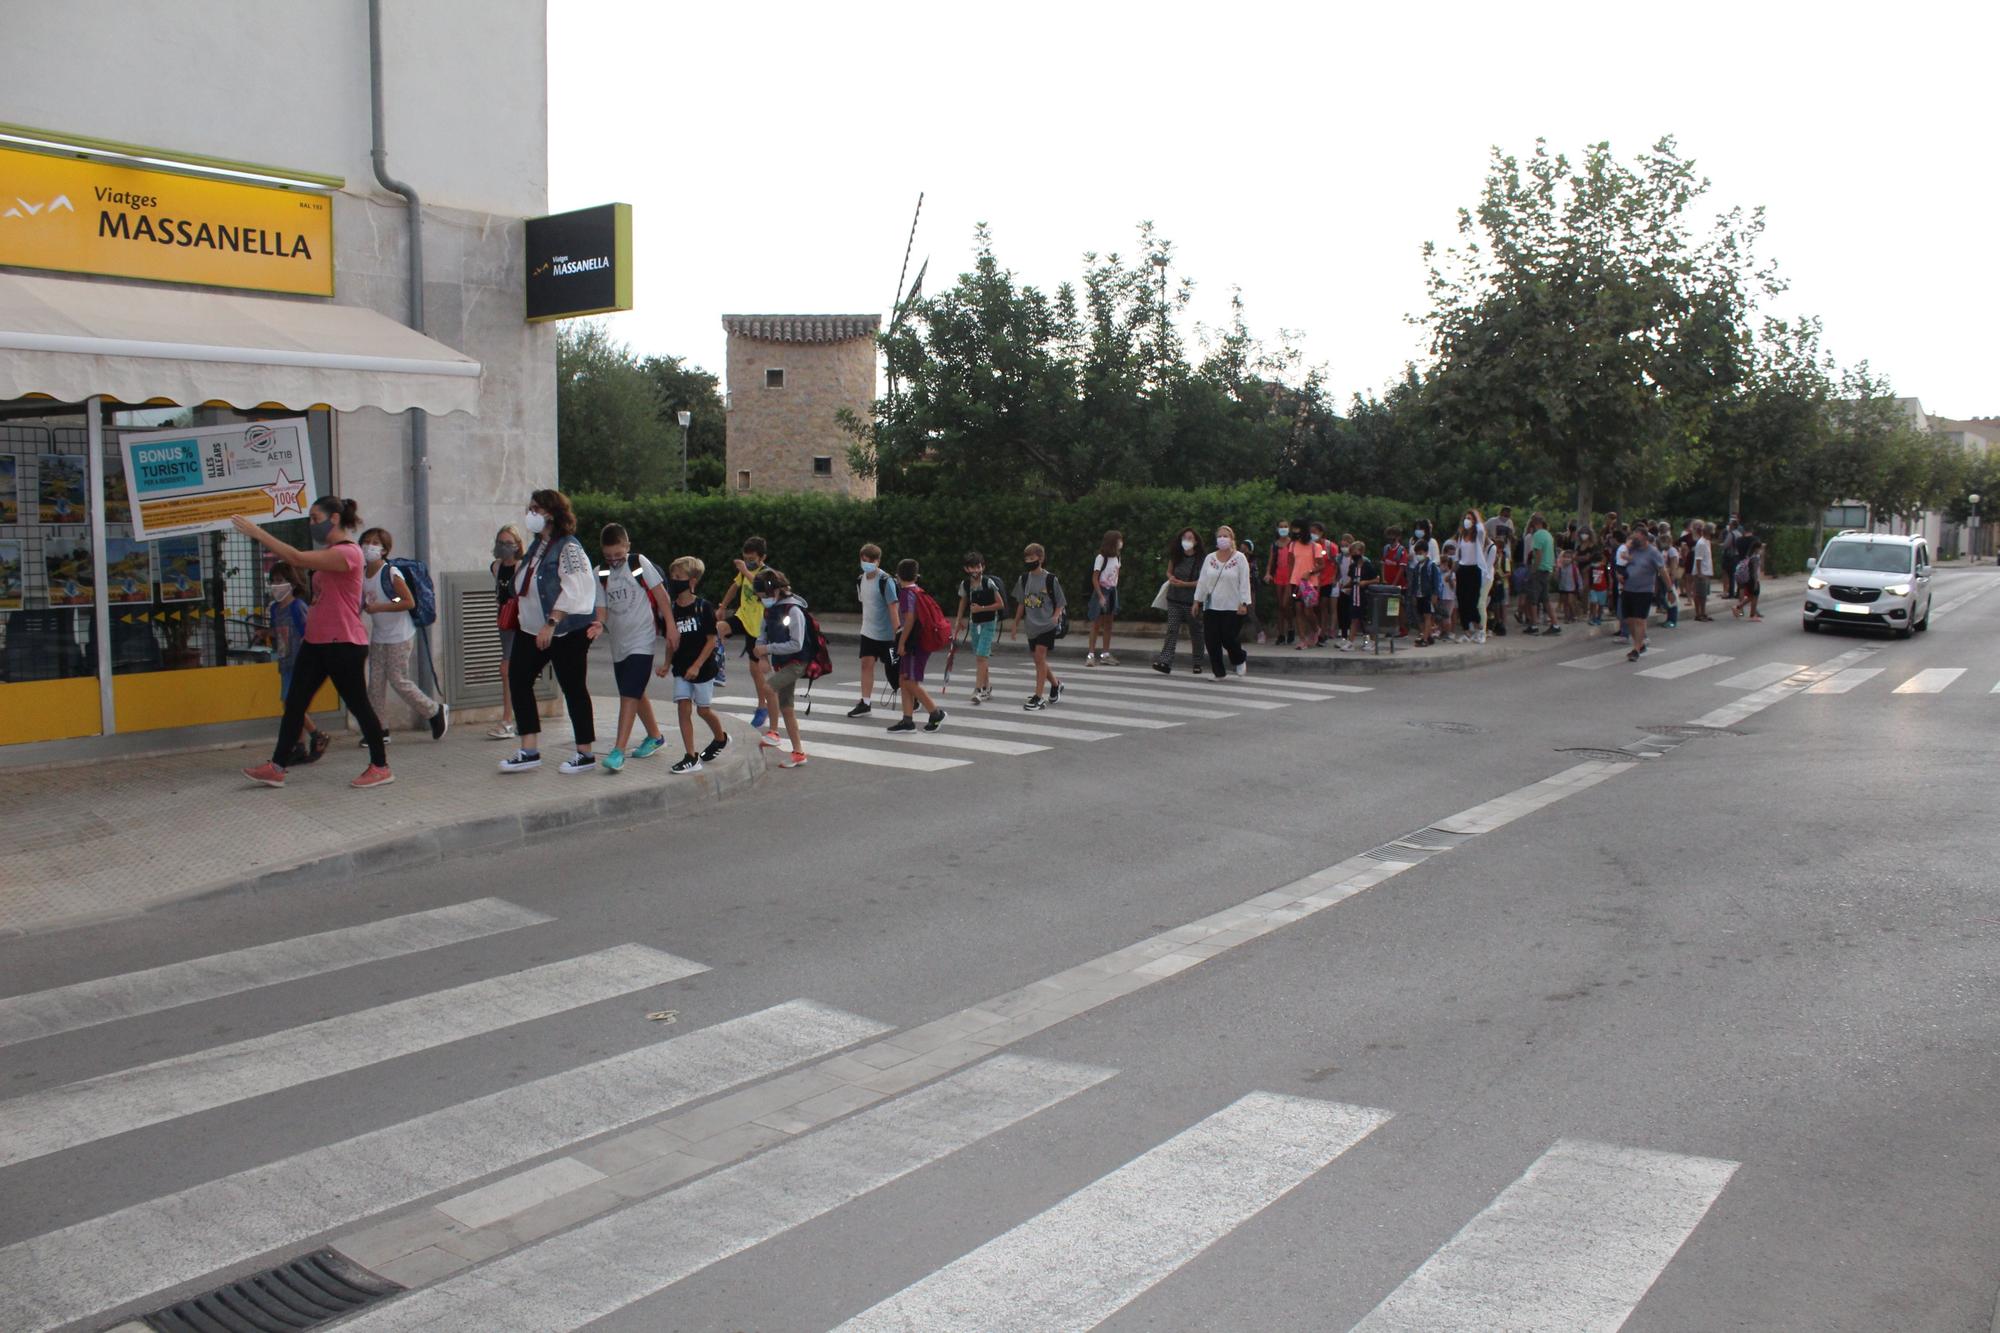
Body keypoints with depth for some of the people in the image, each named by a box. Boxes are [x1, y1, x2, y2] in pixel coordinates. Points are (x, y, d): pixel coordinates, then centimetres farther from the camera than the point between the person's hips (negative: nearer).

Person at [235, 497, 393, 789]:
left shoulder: (347, 553, -16)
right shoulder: (328, 553, 18)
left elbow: (298, 559, -23)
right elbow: (297, 561, 10)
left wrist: (258, 533, -20)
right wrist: (262, 540, 1)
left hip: (344, 645, -10)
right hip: (316, 642, 10)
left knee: (357, 704, 0)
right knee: (294, 702, 6)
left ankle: (380, 767, 11)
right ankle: (276, 767, 10)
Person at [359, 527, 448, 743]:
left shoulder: (391, 573, -15)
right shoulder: (362, 573, 6)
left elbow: (409, 602, -20)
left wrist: (378, 607, -23)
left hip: (399, 636, -7)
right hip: (378, 635, 7)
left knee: (398, 680, -4)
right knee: (375, 682, 4)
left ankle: (436, 711, 13)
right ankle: (378, 729, 12)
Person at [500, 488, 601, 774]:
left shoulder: (568, 547, -15)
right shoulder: (536, 546, 13)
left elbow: (573, 592, -23)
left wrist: (551, 623, -27)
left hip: (568, 632, -9)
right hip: (533, 630, 9)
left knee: (573, 688, -1)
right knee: (517, 678, 3)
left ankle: (585, 754, 9)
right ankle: (529, 751, 6)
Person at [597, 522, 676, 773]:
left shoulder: (640, 563, -6)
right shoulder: (602, 573, 5)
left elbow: (661, 595, -4)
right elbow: (602, 608, 2)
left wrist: (671, 627, -8)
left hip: (642, 641, -6)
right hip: (618, 643, 6)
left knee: (629, 695, -14)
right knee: (635, 695, 16)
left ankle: (618, 751, -17)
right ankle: (655, 737, 35)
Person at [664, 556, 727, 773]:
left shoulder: (703, 607, -13)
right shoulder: (672, 609, 2)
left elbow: (712, 639, -12)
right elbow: (672, 641, 12)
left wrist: (697, 665, -17)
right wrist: (667, 663, 2)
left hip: (703, 667, -4)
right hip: (681, 668, 4)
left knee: (703, 709, 8)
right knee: (683, 709, -3)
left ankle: (721, 738, 37)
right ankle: (690, 757, 0)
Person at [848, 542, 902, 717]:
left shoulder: (885, 580, -17)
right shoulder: (860, 580, 5)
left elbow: (893, 606, -19)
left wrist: (897, 630, -23)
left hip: (886, 633, -6)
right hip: (868, 632, 6)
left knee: (892, 668, 2)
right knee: (866, 663, 0)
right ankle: (865, 704, 4)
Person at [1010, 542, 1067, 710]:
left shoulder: (1050, 579, -8)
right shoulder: (1024, 579, 6)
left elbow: (1061, 603, -2)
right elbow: (1021, 603, 16)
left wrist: (1056, 616, -20)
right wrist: (1016, 625, 18)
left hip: (1047, 625, -5)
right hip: (1032, 626, 6)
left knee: (1039, 657, -13)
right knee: (1039, 659, 12)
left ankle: (1039, 697, -11)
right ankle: (1056, 684, 37)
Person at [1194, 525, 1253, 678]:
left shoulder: (1240, 558, -2)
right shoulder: (1210, 558, 9)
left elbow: (1244, 582, -6)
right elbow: (1202, 581, 12)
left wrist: (1244, 603, -12)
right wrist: (1197, 601, 9)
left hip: (1233, 608, -4)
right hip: (1211, 607, 4)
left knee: (1229, 638, -6)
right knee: (1212, 640, -1)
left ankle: (1240, 660, 25)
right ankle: (1218, 672, 9)